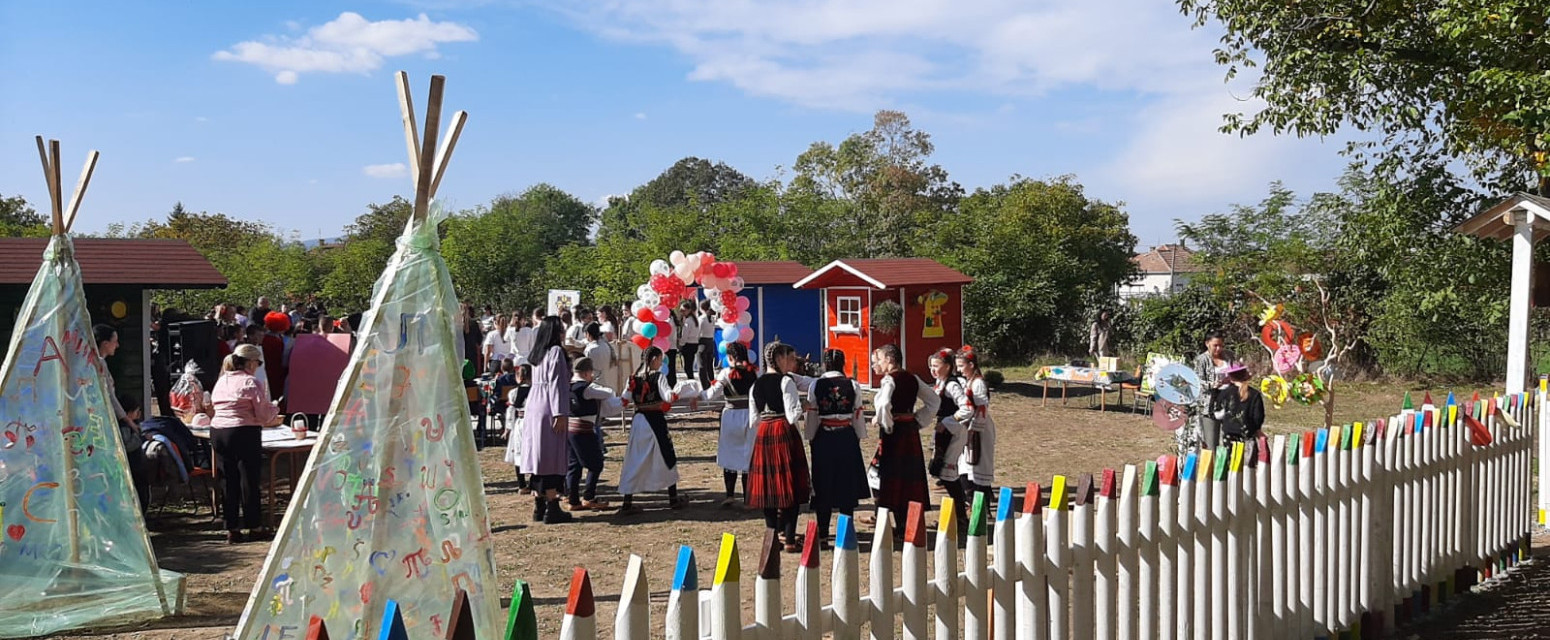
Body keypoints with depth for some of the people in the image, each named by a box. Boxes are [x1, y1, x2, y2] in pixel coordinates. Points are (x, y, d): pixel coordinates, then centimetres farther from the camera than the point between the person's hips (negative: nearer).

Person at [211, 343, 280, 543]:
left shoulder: (221, 381, 15)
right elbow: (264, 415, -9)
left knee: (229, 481, 10)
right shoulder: (251, 382, -7)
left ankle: (232, 529, 12)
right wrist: (275, 409, 14)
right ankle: (254, 526, 11)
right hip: (244, 433, -7)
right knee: (249, 480, 3)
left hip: (217, 432, 7)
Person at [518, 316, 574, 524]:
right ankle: (552, 509, -5)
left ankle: (539, 507, 14)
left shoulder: (537, 353, 14)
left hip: (533, 406, 9)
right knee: (553, 458, -6)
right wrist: (560, 413, -18)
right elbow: (556, 383, -16)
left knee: (539, 458, 10)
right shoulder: (556, 352, -11)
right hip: (548, 410, -9)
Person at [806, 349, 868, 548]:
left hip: (823, 439, 0)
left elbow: (812, 417, -2)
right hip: (847, 438, 0)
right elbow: (857, 416, 1)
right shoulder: (853, 386, -2)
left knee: (823, 486, 5)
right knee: (847, 484, 9)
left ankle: (823, 535, 6)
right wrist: (859, 438, 12)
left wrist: (810, 438, 8)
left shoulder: (816, 385, -4)